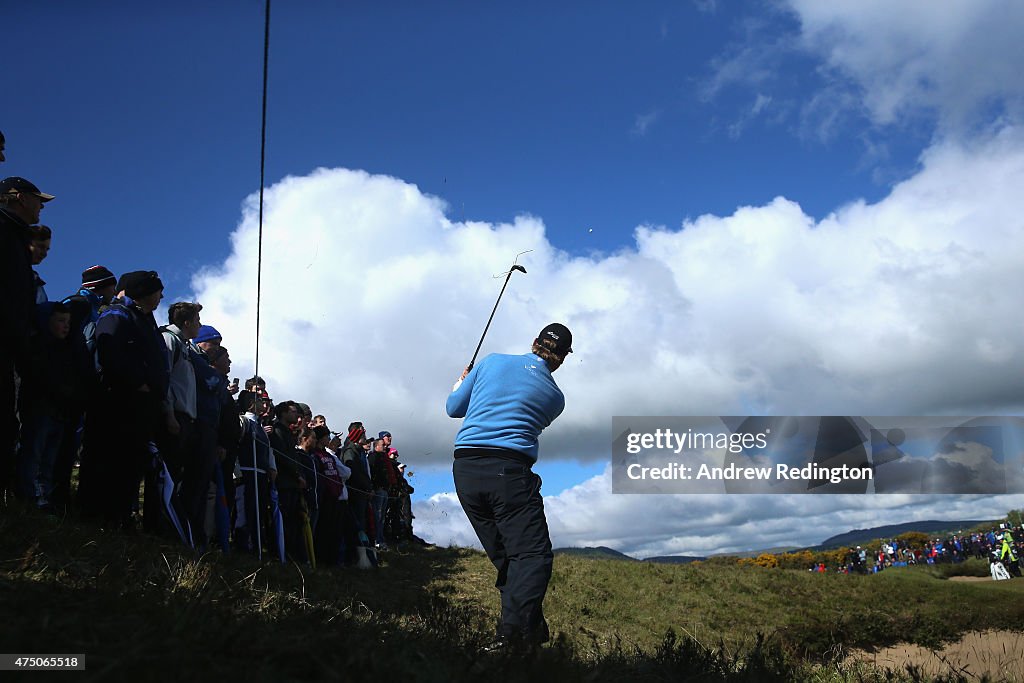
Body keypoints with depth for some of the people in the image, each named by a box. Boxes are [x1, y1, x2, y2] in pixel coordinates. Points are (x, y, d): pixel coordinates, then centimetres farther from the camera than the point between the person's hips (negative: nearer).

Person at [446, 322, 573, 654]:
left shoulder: (493, 361, 12)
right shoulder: (555, 397, 10)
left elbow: (454, 408, 18)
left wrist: (461, 382, 39)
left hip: (464, 469, 4)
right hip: (509, 470, -4)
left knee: (505, 557, 12)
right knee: (533, 554, -6)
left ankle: (533, 629, 12)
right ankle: (512, 633, -23)